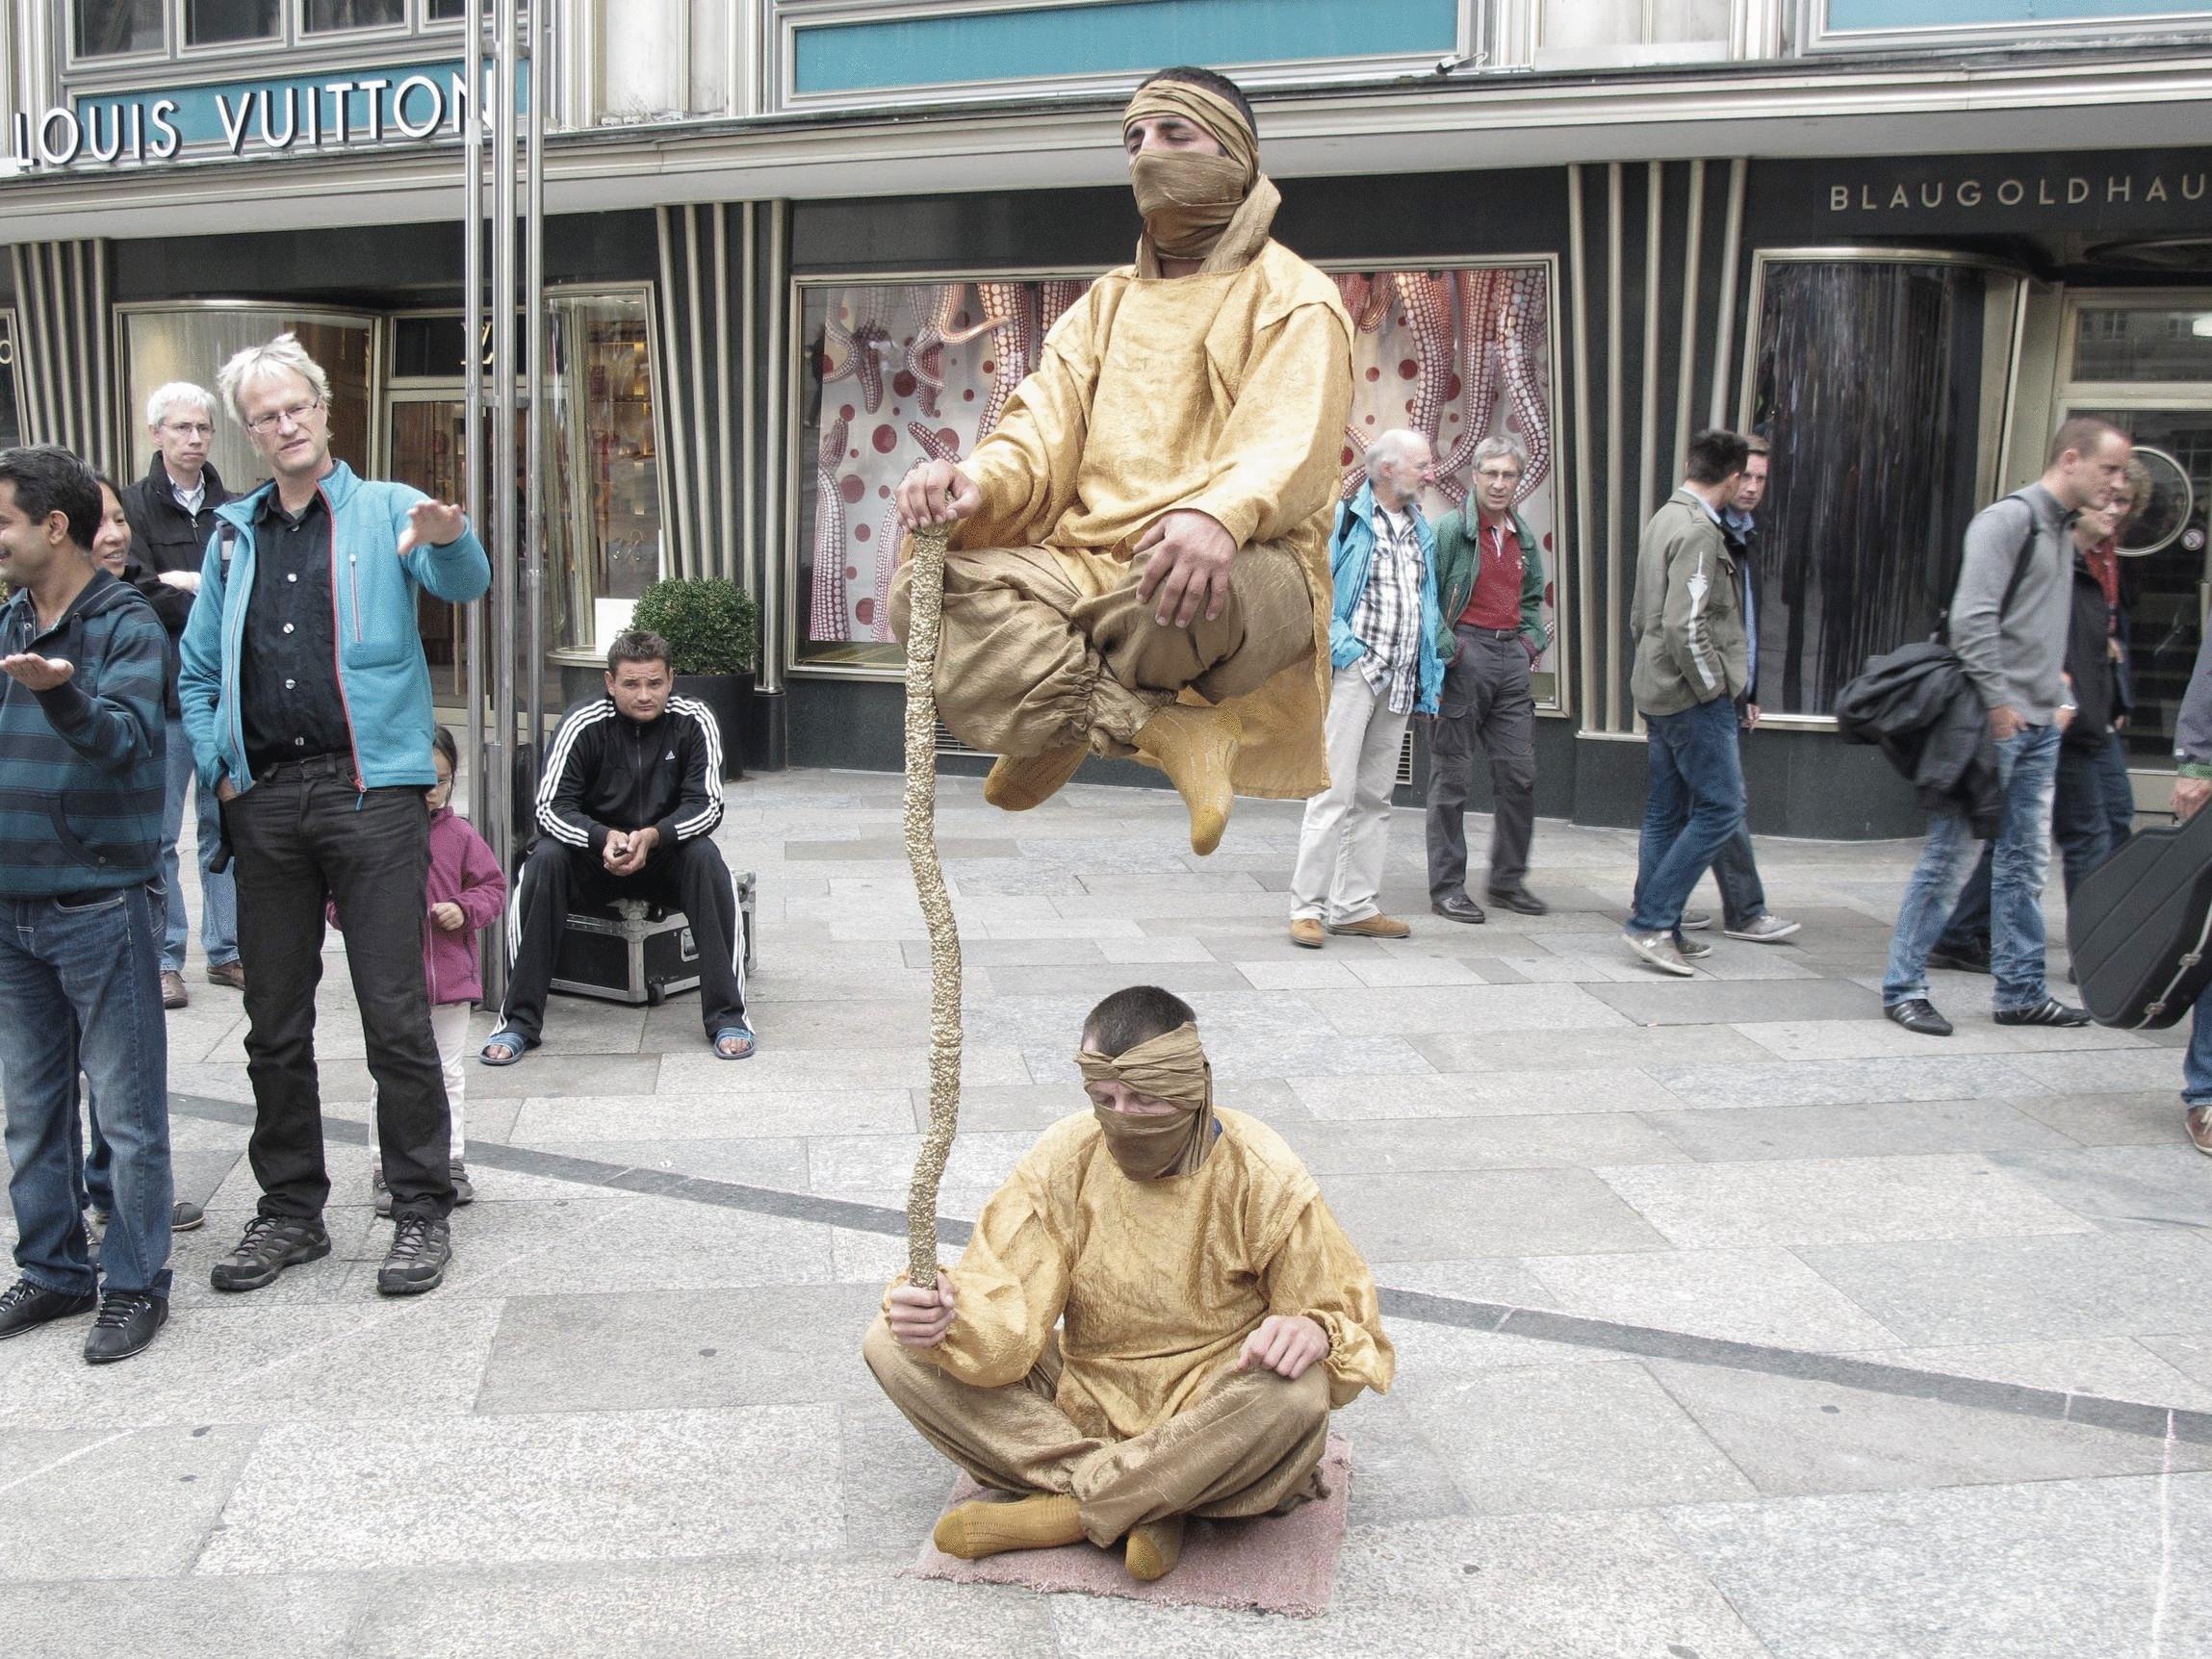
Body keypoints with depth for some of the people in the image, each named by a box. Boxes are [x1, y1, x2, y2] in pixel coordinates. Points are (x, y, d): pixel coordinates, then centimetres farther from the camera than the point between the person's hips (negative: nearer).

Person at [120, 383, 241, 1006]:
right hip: (163, 696, -3)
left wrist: (189, 585, -10)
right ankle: (165, 959, 10)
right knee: (159, 836, 1)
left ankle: (225, 950, 17)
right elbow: (142, 596, -9)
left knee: (226, 827, 8)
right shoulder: (133, 505, 1)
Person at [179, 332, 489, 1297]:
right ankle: (290, 1209, 24)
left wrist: (448, 539, -40)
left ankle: (421, 1210, 9)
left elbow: (464, 584, -17)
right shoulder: (234, 532, 16)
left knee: (395, 1011, -2)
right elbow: (197, 670, 20)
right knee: (275, 1020, 11)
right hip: (264, 800, 5)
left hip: (371, 788, -5)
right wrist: (218, 769, 5)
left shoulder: (388, 511, 3)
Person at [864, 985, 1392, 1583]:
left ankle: (1064, 1512, -20)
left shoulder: (1262, 1176, -13)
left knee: (1296, 1393, -37)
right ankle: (1144, 1503, -23)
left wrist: (1313, 1330, -32)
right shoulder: (1064, 1159, -7)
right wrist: (948, 1318, -39)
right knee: (892, 1346, -16)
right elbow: (1006, 1319, -15)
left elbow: (1345, 1316, -7)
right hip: (1081, 1402, 3)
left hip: (1207, 1416, -2)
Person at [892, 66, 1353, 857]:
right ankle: (1158, 729, -28)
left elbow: (1289, 445, -13)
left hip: (1238, 569, -5)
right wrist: (975, 483, -15)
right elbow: (1043, 434, 11)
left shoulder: (1289, 297, 7)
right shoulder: (1107, 303, 26)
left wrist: (1221, 513, -37)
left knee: (1188, 585, -42)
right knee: (922, 591, -21)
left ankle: (1057, 718, -11)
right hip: (1091, 567, 5)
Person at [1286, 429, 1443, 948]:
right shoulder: (1346, 518, -4)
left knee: (1375, 797, 9)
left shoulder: (1421, 530, 18)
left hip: (1399, 680, 7)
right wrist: (1335, 650, -18)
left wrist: (1427, 675, 15)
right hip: (1354, 671, -7)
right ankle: (1307, 906, -5)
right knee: (1334, 791, -10)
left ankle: (1354, 907, 15)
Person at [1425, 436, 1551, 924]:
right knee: (1452, 776, -1)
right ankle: (1447, 886, 5)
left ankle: (1508, 880, 18)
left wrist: (1533, 640, 12)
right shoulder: (1450, 529, -4)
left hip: (1512, 658, 6)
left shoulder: (1524, 538, 16)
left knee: (1519, 774, 6)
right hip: (1464, 655, -6)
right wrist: (1444, 650, -16)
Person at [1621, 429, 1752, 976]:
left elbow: (1641, 616, 20)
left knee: (1667, 812, 12)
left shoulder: (1663, 520, 14)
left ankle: (1657, 930, 17)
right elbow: (1685, 626, -24)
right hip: (1693, 697, -10)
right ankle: (1652, 921, -7)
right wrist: (1712, 685, -14)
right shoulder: (1699, 532, -17)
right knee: (1720, 808, -6)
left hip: (1658, 690, 10)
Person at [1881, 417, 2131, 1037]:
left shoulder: (2063, 532, 17)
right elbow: (1972, 619, -19)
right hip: (1993, 723, -9)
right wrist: (1997, 701, -17)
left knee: (2026, 863, 12)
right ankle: (1904, 986, 4)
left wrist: (2062, 698, 14)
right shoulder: (2009, 518, -10)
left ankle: (2021, 991, 20)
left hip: (2040, 728, 9)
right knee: (1951, 856, -4)